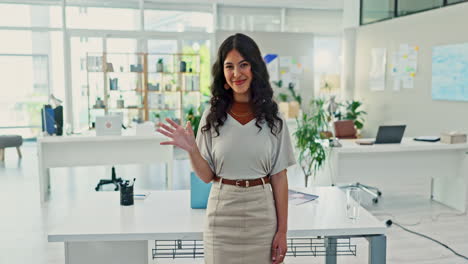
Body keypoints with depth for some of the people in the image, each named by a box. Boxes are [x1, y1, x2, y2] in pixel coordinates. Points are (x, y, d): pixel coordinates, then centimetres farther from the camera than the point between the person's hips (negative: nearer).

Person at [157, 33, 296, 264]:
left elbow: (279, 177, -1)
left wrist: (282, 230, -2)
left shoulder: (271, 117, -3)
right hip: (222, 215, 0)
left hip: (262, 214, 0)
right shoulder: (212, 116, -1)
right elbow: (207, 176, 1)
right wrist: (191, 150, -18)